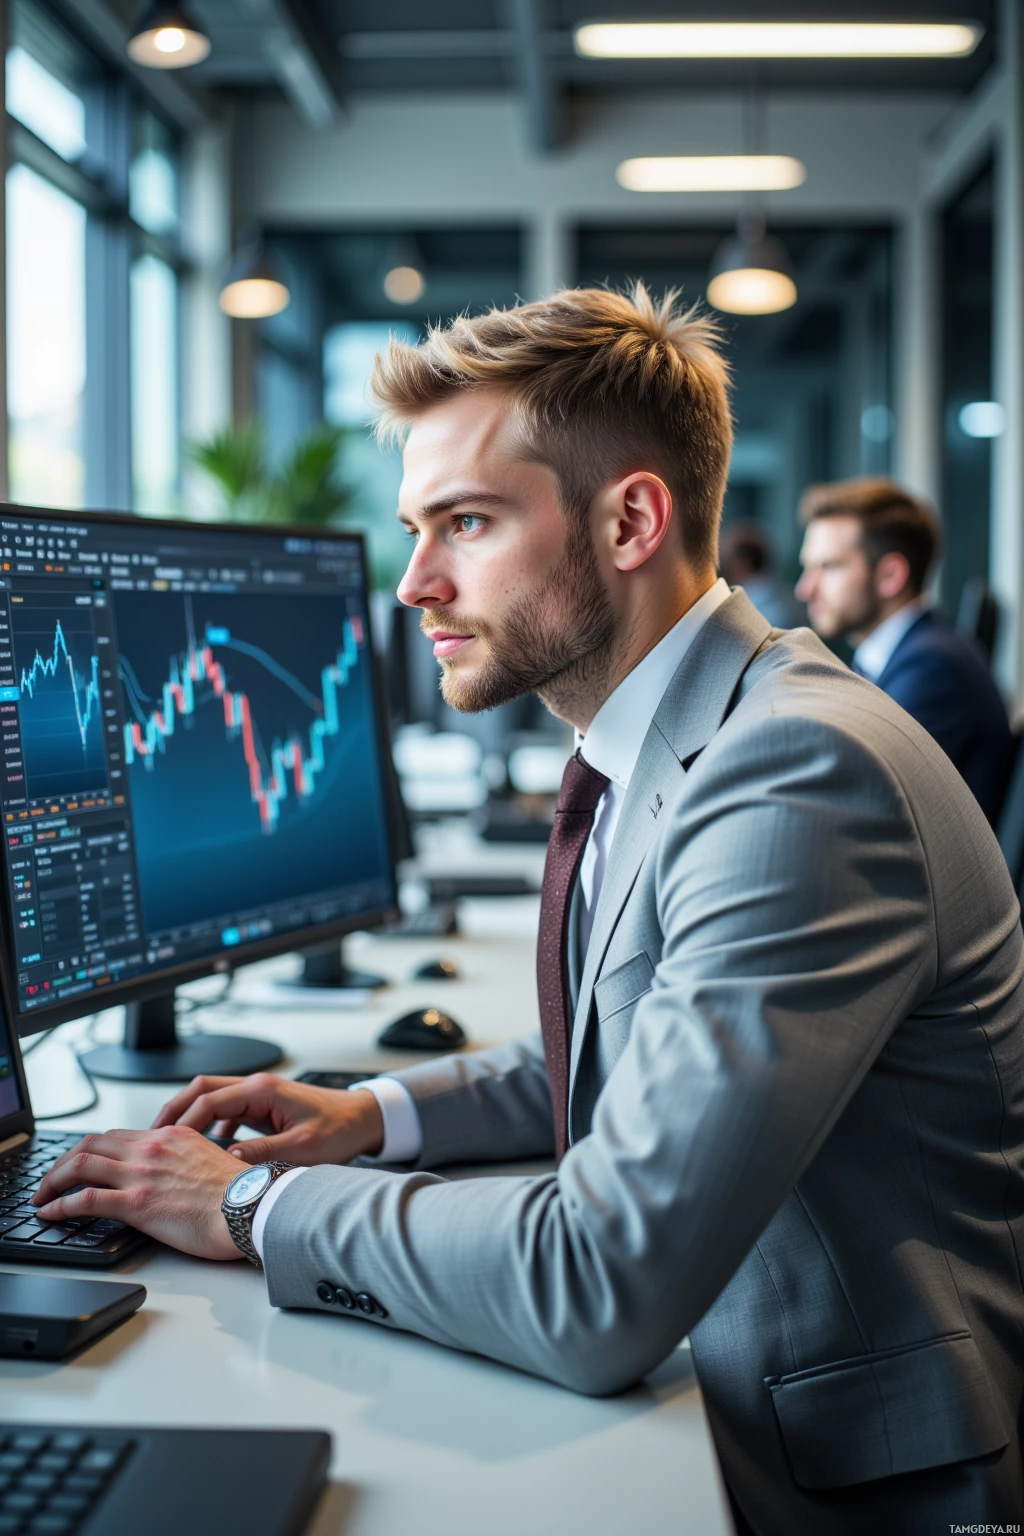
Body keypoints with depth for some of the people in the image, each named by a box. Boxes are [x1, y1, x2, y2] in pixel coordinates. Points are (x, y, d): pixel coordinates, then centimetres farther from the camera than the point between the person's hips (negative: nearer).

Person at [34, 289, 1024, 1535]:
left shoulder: (801, 776, -26)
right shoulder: (658, 748, 5)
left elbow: (596, 1295, -29)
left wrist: (258, 1208, -15)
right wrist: (377, 1115, 5)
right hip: (734, 1400, 7)